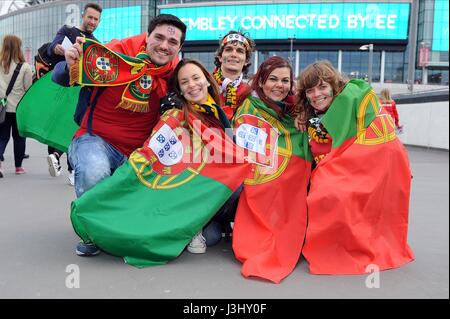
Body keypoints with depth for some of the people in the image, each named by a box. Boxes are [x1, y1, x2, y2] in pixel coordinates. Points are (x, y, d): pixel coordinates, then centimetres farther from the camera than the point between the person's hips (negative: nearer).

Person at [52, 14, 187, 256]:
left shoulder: (174, 72, -2)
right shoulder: (117, 53, -14)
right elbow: (60, 79, -9)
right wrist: (70, 66, -33)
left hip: (139, 152, 4)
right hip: (97, 140, -4)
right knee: (94, 173, -34)